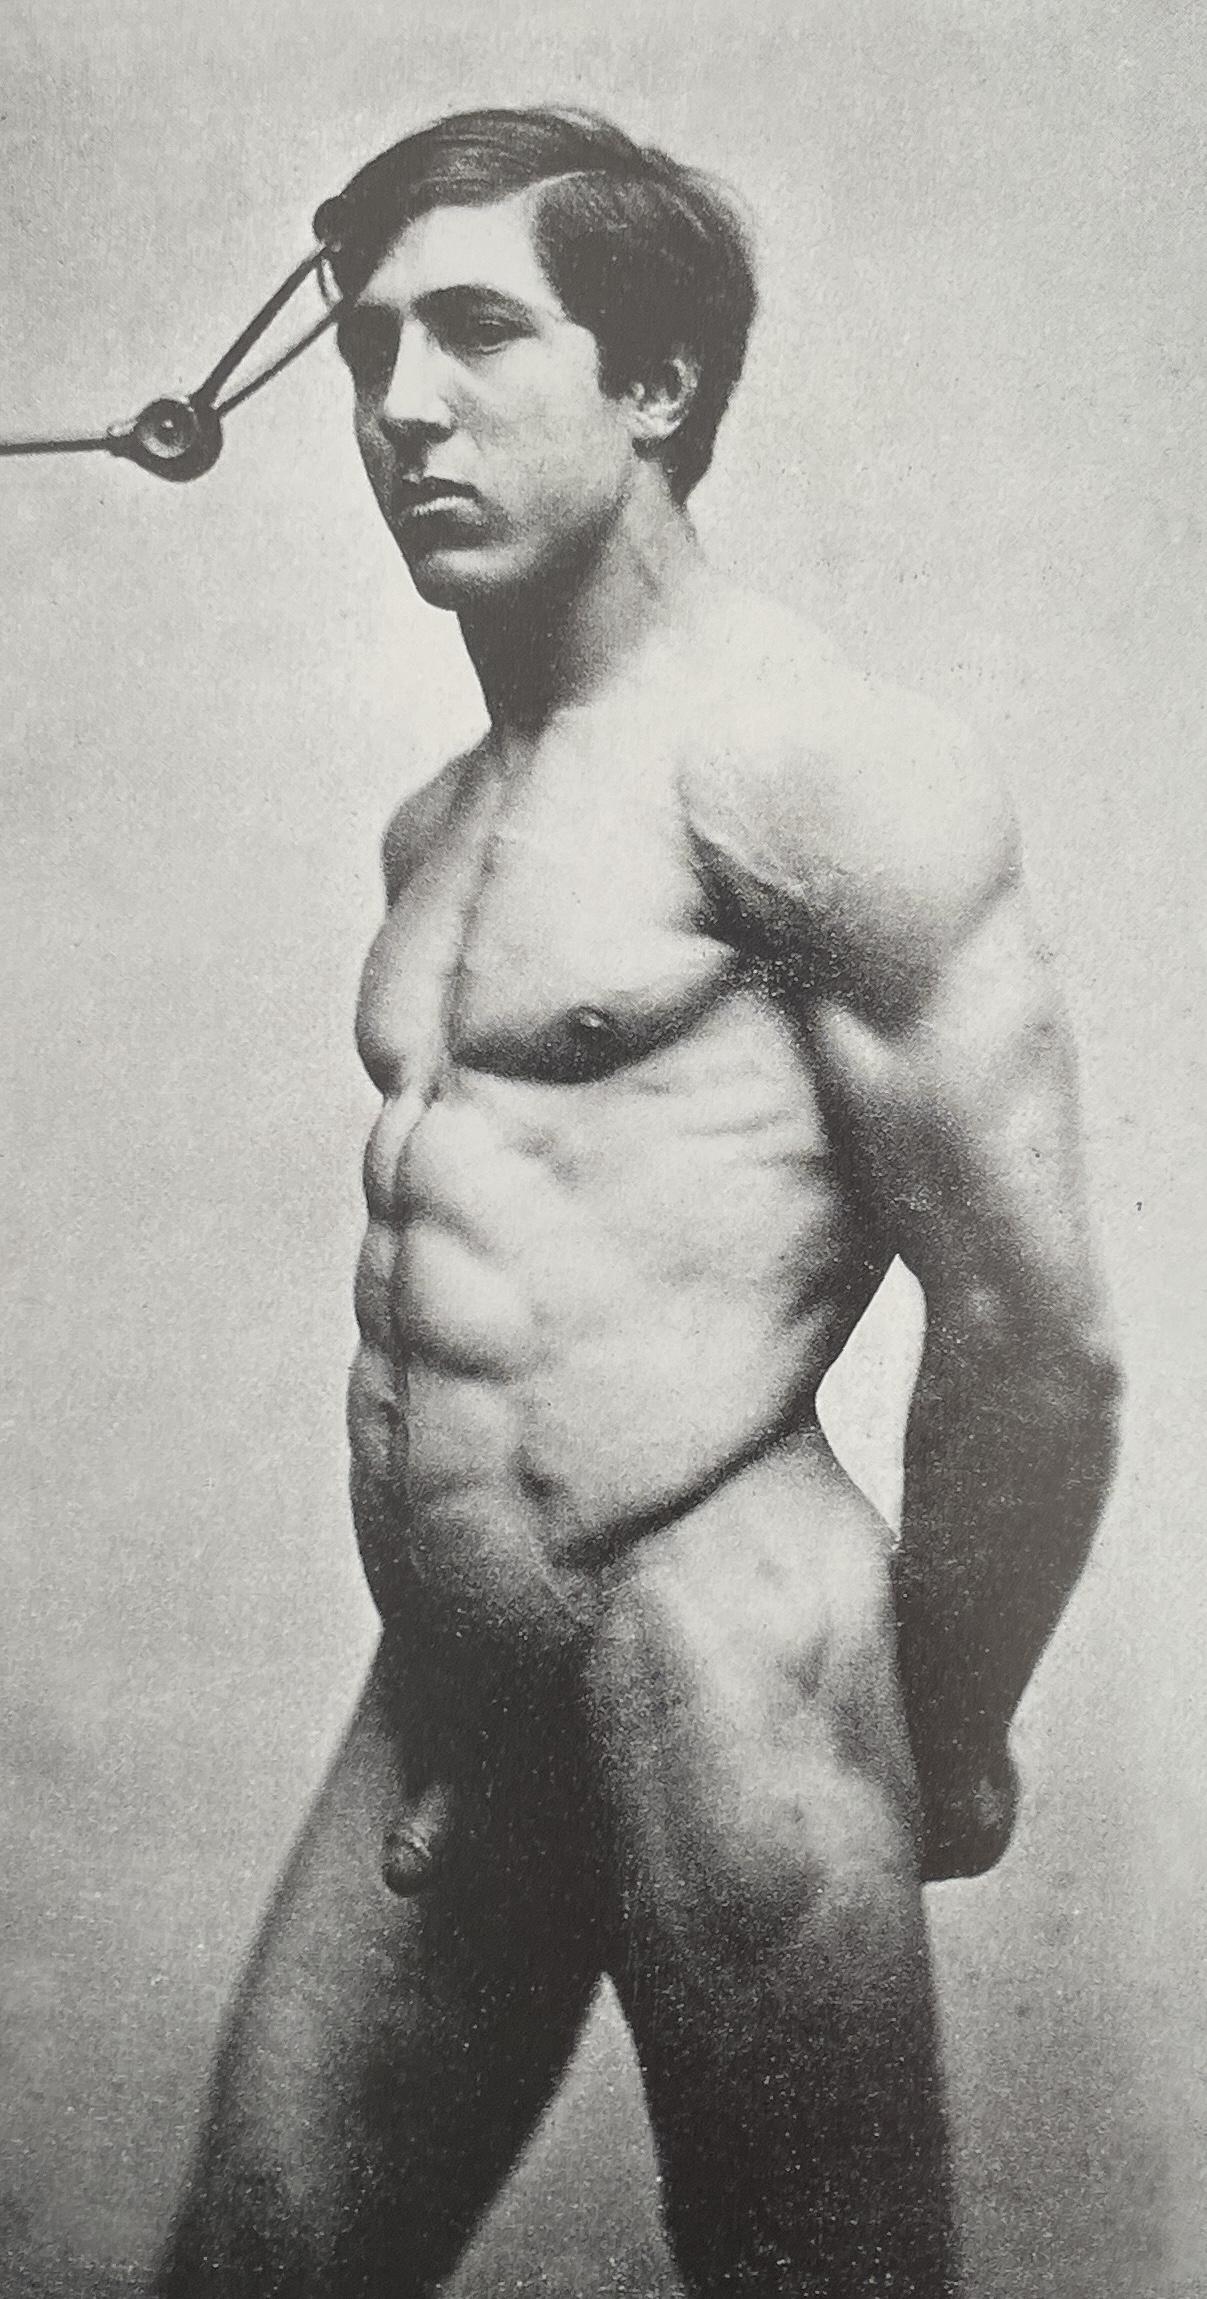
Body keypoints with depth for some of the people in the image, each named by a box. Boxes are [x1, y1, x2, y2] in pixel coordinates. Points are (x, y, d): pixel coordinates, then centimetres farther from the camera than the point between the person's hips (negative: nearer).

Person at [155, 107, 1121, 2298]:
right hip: (436, 1706, 8)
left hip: (706, 1679, -7)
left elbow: (1034, 1334, -13)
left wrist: (939, 1749, -2)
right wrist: (459, 1719, 20)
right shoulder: (439, 822, 14)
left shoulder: (805, 760, -11)